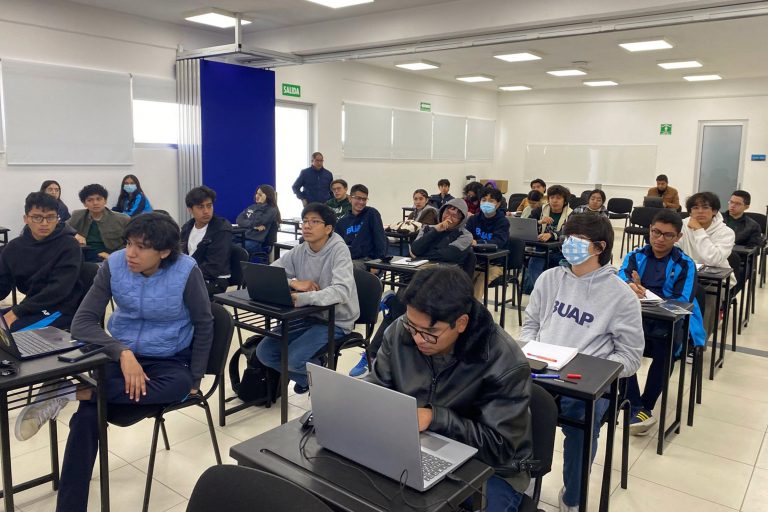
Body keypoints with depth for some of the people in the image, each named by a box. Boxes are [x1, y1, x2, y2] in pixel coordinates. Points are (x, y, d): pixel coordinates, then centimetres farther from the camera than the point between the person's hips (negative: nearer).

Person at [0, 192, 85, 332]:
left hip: (61, 309, -6)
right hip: (32, 307, 6)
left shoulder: (68, 245, -10)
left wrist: (16, 312, -23)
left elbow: (59, 289, -19)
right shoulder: (14, 247, 8)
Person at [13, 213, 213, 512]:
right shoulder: (115, 264, -13)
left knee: (180, 386, -36)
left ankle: (70, 393, -27)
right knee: (87, 415, -25)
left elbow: (204, 325, -7)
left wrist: (195, 379, -6)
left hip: (169, 361, -1)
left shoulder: (186, 271, -19)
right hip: (121, 354, 1)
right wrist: (122, 352, -30)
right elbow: (82, 322, -14)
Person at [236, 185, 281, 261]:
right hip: (242, 237, 7)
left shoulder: (272, 210, 0)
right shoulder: (252, 207, 19)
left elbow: (257, 222, -14)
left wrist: (260, 205, -7)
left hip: (256, 242, -7)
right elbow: (239, 220, 7)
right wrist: (254, 225, -10)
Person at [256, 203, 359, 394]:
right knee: (264, 352, -4)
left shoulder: (339, 250, -17)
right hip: (307, 315, 7)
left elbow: (341, 291, -33)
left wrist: (300, 298, -42)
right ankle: (309, 379, 19)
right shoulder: (299, 251, 1)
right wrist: (293, 282, -22)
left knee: (293, 358, -24)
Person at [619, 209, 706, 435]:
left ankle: (645, 407, -13)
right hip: (636, 319, 2)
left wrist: (644, 294, -25)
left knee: (665, 348, -34)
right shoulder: (635, 256, 9)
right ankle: (637, 408, -24)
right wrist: (628, 288, -35)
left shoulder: (685, 265, 3)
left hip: (671, 323, -1)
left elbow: (682, 303, -11)